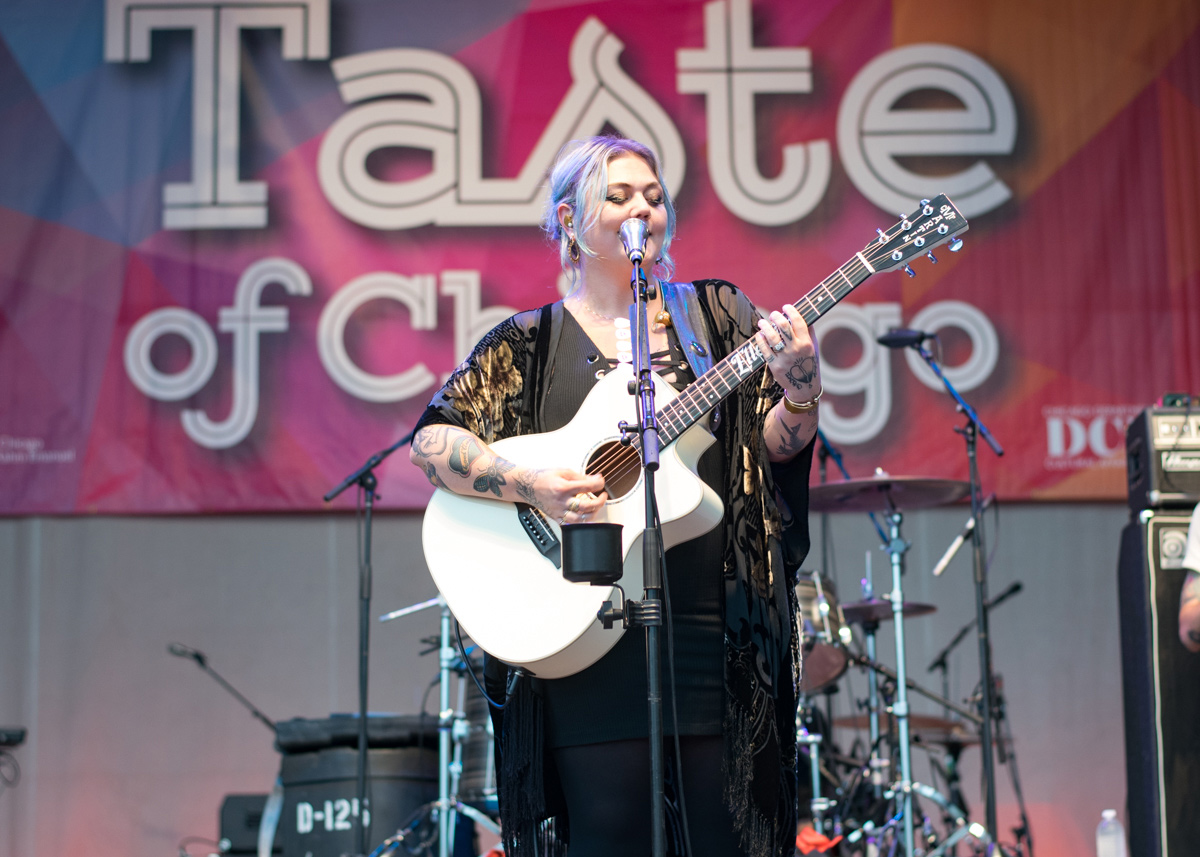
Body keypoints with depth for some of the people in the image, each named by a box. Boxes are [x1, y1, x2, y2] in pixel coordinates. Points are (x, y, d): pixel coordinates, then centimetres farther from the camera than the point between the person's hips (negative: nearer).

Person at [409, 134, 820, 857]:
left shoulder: (717, 313, 12)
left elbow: (774, 445, 7)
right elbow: (432, 437, -1)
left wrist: (799, 390, -15)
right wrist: (531, 484, -16)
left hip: (719, 634, 2)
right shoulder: (531, 342, 6)